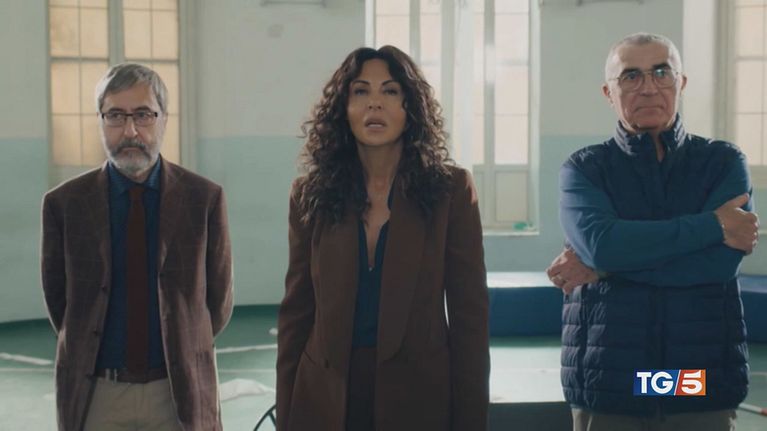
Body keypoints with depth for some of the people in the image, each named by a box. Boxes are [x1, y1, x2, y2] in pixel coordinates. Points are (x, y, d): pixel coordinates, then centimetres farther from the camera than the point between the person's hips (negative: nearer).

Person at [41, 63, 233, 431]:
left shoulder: (205, 198, -4)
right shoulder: (64, 204, -3)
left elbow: (218, 300, 5)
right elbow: (57, 299, 7)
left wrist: (183, 354, 10)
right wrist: (89, 355, 10)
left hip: (179, 392, 0)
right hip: (95, 395, 0)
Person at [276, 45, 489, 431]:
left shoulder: (451, 190, -4)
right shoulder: (311, 195, 2)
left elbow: (469, 314, -4)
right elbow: (296, 313, 4)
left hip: (419, 396, -1)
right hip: (325, 399, 2)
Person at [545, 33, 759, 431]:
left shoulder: (723, 162, 3)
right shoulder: (584, 169, 2)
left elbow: (720, 259, -12)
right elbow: (599, 243, -18)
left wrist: (605, 266, -13)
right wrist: (713, 224, -14)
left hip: (704, 383, 1)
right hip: (607, 383, 0)